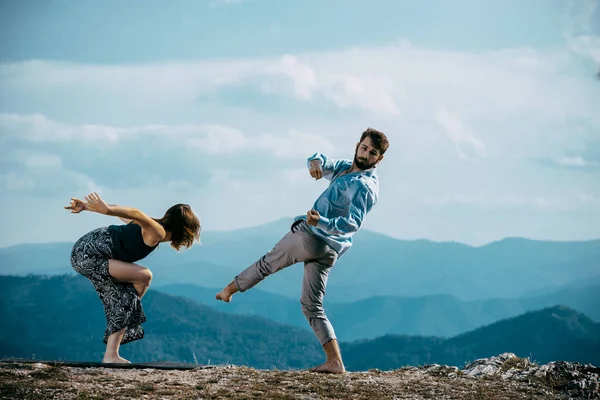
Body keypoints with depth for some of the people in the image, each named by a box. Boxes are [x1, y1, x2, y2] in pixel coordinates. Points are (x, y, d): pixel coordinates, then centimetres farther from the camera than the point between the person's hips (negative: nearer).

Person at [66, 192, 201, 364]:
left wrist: (85, 206, 18)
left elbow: (119, 211, 19)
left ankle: (111, 356, 4)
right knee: (144, 276, -14)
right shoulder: (157, 233, -12)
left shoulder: (148, 229, 16)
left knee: (123, 299, 8)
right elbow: (136, 214, -30)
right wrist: (106, 209, -44)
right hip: (88, 255, -10)